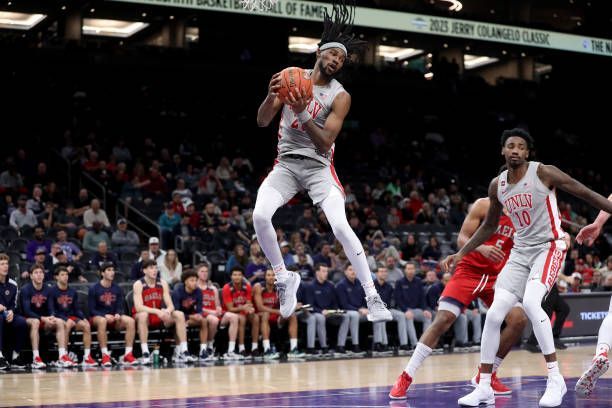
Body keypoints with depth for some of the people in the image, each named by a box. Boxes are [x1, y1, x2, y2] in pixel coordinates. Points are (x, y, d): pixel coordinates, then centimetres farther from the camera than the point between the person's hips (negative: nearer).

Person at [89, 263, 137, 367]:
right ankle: (105, 356, -40)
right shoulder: (94, 289, -4)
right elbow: (91, 310, -7)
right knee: (102, 321, -40)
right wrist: (105, 316, -23)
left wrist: (118, 314, -17)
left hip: (114, 318, 4)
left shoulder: (117, 289, 7)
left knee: (131, 321, -24)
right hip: (98, 317, -4)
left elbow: (120, 307, 7)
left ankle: (128, 354, -24)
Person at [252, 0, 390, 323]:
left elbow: (325, 143, -14)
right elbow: (262, 122, 1)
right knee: (260, 216, -22)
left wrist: (302, 114, -29)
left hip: (318, 166, -2)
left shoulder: (340, 96, -6)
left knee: (341, 226, -21)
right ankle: (284, 279, 0)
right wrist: (271, 96, -20)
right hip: (286, 163, 2)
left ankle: (372, 297, -14)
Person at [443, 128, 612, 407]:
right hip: (520, 252, 6)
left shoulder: (543, 173, -11)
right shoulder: (497, 185, 6)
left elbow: (585, 193, -6)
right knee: (494, 316, -5)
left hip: (549, 247, -5)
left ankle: (555, 379, -20)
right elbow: (489, 227, 20)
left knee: (530, 302, -30)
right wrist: (460, 254, 17)